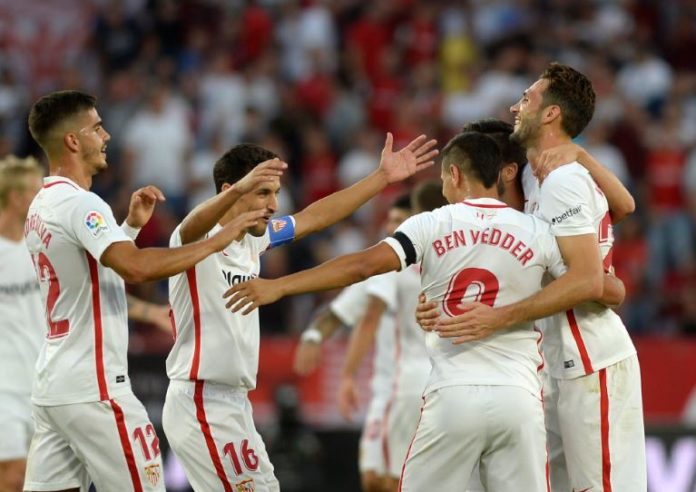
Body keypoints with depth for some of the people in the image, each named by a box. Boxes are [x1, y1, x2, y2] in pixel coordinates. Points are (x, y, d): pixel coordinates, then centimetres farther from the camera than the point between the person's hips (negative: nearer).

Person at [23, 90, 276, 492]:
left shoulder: (43, 206, 16)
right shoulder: (78, 203, -15)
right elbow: (137, 268, -30)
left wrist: (131, 225, 19)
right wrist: (218, 240, -24)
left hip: (52, 387, 9)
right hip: (93, 388, -9)